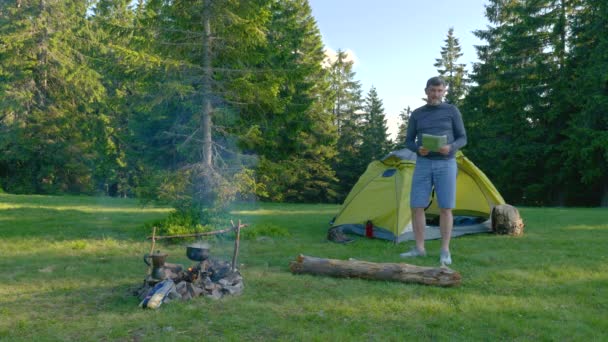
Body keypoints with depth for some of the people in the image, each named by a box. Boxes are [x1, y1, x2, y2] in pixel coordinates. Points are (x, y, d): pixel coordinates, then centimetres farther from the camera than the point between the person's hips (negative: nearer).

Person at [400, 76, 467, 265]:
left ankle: (445, 251, 5)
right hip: (423, 164, 2)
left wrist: (450, 148, -18)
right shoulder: (417, 114, 8)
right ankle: (419, 248, 9)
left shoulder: (452, 110, 3)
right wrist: (418, 149, -13)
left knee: (445, 208, -4)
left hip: (445, 164, -2)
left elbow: (462, 138, 3)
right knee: (417, 206, -2)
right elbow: (408, 141, 10)